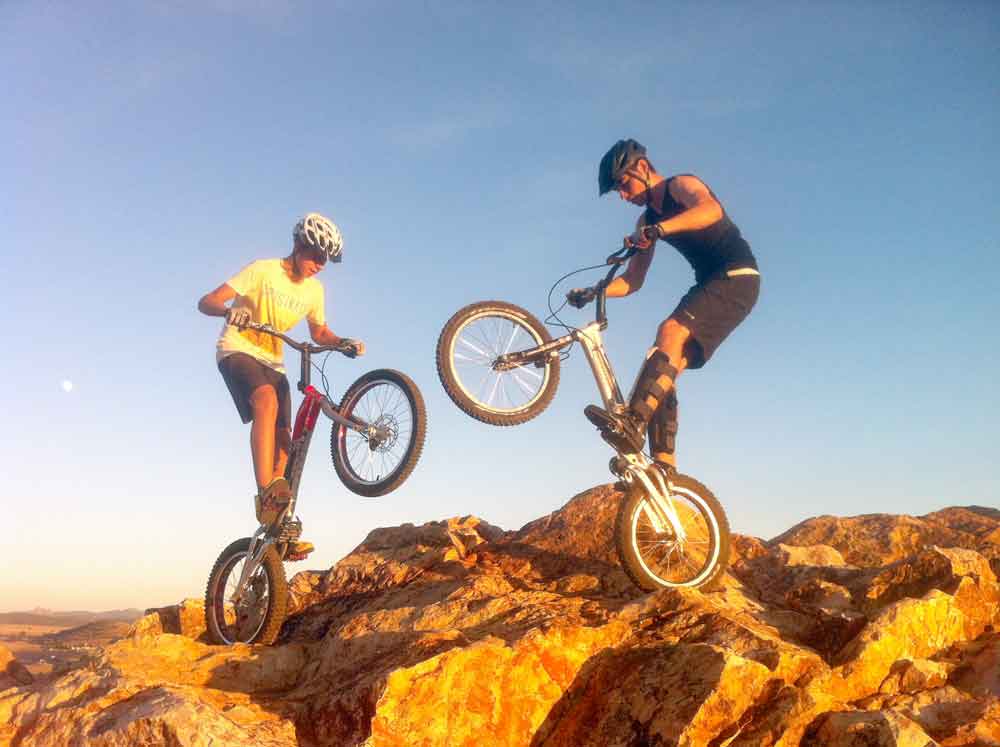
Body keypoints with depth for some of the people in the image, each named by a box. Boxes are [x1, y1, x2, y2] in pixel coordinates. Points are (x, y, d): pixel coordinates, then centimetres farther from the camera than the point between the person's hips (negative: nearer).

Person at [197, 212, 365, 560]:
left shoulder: (314, 290, 2)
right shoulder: (263, 270, -14)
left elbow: (319, 332, 17)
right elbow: (206, 302, -18)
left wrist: (344, 342, -5)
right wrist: (229, 311, -42)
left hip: (272, 362, 6)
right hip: (237, 351, -5)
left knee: (282, 441, -7)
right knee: (267, 400, -37)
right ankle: (265, 494, -42)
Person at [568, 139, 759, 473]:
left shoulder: (681, 185, -8)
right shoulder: (646, 221, 14)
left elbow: (711, 209, -33)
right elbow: (633, 280, 10)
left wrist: (659, 229, -46)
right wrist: (593, 292, -6)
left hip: (738, 278, -8)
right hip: (708, 286, 8)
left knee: (671, 331, -31)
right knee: (663, 369, -4)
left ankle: (633, 423, -43)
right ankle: (664, 465, -5)